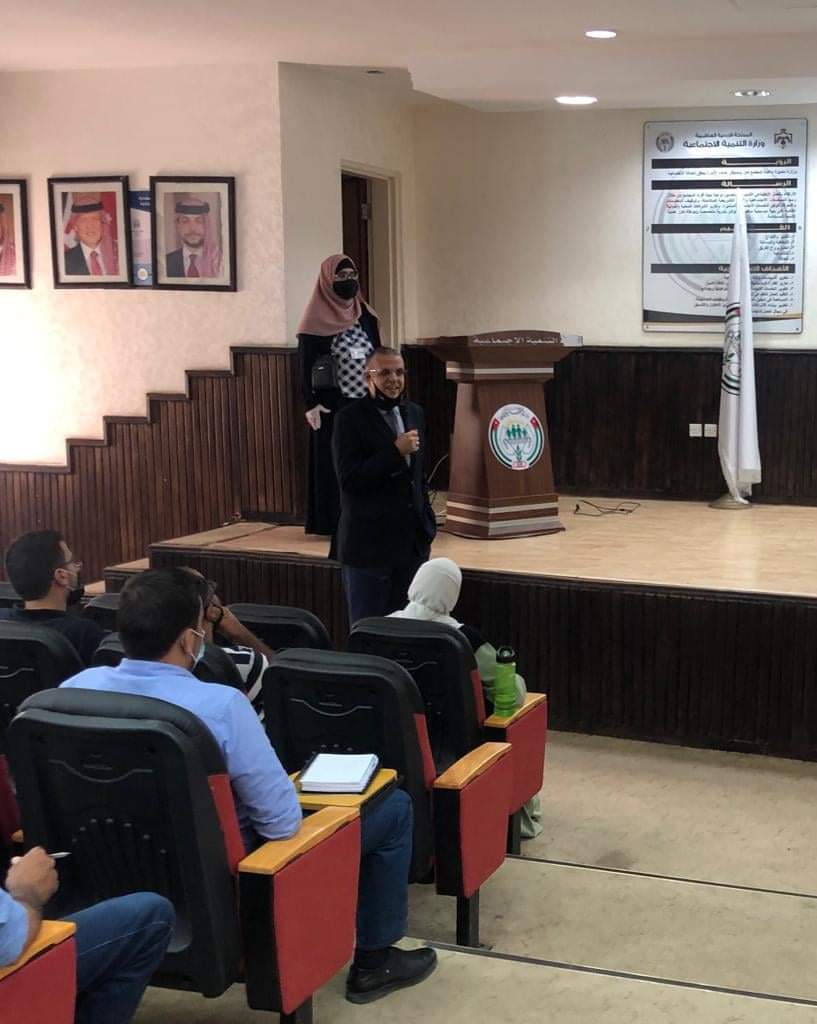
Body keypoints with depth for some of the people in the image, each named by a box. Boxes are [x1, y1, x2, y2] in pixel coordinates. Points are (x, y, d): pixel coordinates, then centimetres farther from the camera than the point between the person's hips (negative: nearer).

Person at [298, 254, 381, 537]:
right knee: (334, 462, 0)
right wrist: (310, 404, -17)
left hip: (366, 401, 5)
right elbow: (304, 364, -9)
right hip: (333, 405, -5)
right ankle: (333, 522, 7)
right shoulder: (316, 319, -6)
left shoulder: (366, 315, 11)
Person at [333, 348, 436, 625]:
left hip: (412, 540, 6)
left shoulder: (415, 413, 10)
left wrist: (427, 519, 13)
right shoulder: (350, 418, -10)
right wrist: (396, 451, -22)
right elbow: (349, 479, -18)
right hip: (369, 542, -6)